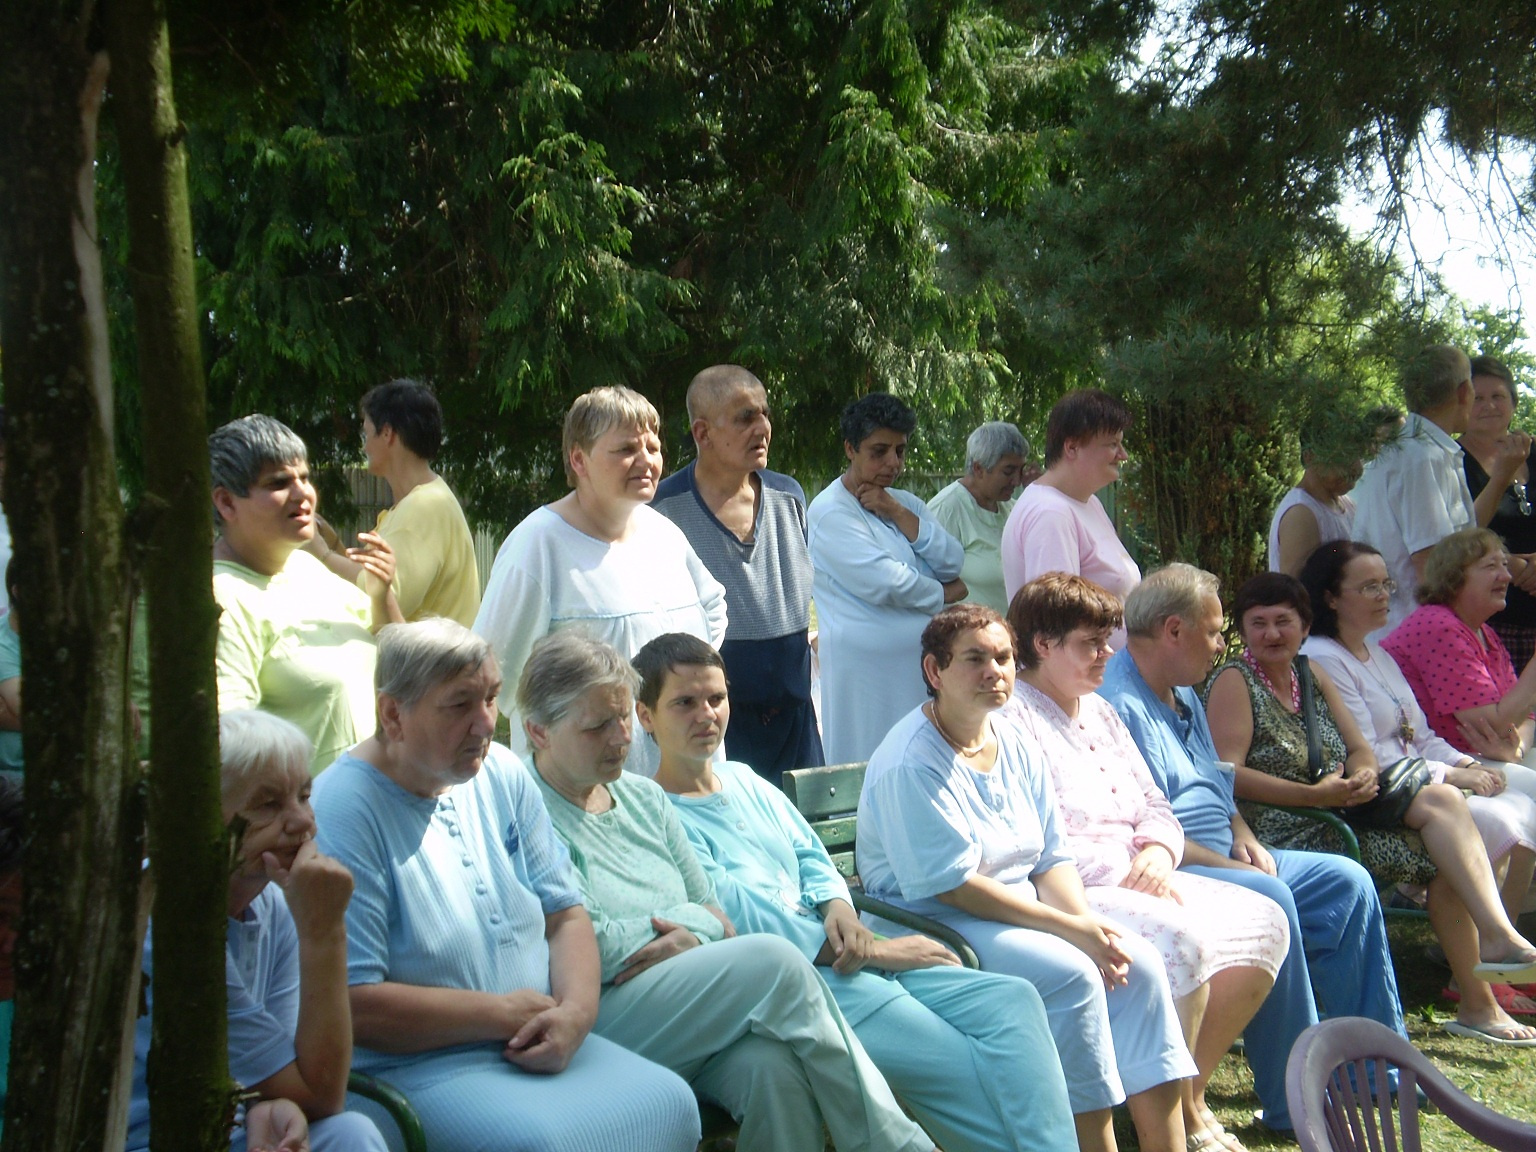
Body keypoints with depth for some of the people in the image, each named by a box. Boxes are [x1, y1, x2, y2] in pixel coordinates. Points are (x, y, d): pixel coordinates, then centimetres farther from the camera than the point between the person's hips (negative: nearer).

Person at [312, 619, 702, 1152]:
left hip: (541, 1046, 7)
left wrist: (576, 1011, -10)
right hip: (418, 1068, -7)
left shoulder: (502, 774, 9)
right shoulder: (344, 812, -14)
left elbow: (565, 914, 12)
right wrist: (505, 1013, -11)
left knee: (669, 1103, -17)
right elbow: (355, 1004, -18)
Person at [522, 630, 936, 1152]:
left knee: (771, 1065, -30)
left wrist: (695, 936, -8)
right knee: (773, 960, -26)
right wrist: (691, 918, 0)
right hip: (601, 1025, -6)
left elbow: (713, 910, 16)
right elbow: (590, 948, -12)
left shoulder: (643, 795, 18)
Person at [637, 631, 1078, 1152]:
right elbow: (741, 919, -13)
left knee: (1012, 1001, -9)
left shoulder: (745, 781, 19)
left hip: (830, 951, 8)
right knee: (962, 1066, -23)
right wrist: (874, 952, -11)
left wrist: (839, 907, -4)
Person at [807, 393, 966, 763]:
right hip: (868, 667, -7)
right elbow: (884, 584, -16)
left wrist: (898, 514, -7)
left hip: (924, 662, 7)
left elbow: (953, 563, 2)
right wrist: (943, 594, 1)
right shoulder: (830, 511, -7)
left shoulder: (906, 503, 17)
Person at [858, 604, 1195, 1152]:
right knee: (1072, 973, -27)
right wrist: (1069, 929, -21)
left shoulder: (1017, 747, 10)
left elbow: (1052, 859, 10)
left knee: (1140, 962, -11)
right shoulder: (910, 763, -16)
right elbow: (952, 884, -20)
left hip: (1027, 913, 8)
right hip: (934, 925, -8)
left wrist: (1088, 920, -11)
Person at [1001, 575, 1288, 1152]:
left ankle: (1192, 1092, 3)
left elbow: (1155, 808, 20)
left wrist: (1157, 852, -3)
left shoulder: (1101, 713, 20)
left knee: (1264, 922, -4)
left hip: (1138, 879, 10)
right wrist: (1126, 874, -18)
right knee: (1183, 941, -31)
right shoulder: (1013, 721, -10)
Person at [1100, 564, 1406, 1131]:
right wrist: (1231, 867, -17)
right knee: (1267, 898, -33)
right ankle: (1293, 1101, -26)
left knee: (1346, 881, 4)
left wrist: (1243, 838, 7)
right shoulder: (1118, 705, -17)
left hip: (1223, 859, 11)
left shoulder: (1184, 696, 18)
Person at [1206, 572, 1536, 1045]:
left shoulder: (1311, 676, 18)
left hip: (1338, 811, 7)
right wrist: (1315, 795, -23)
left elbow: (1359, 749, 16)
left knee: (1441, 798, -17)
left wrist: (1363, 775, -9)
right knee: (1440, 853, -19)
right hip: (1284, 832, -7)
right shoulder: (1234, 682, -5)